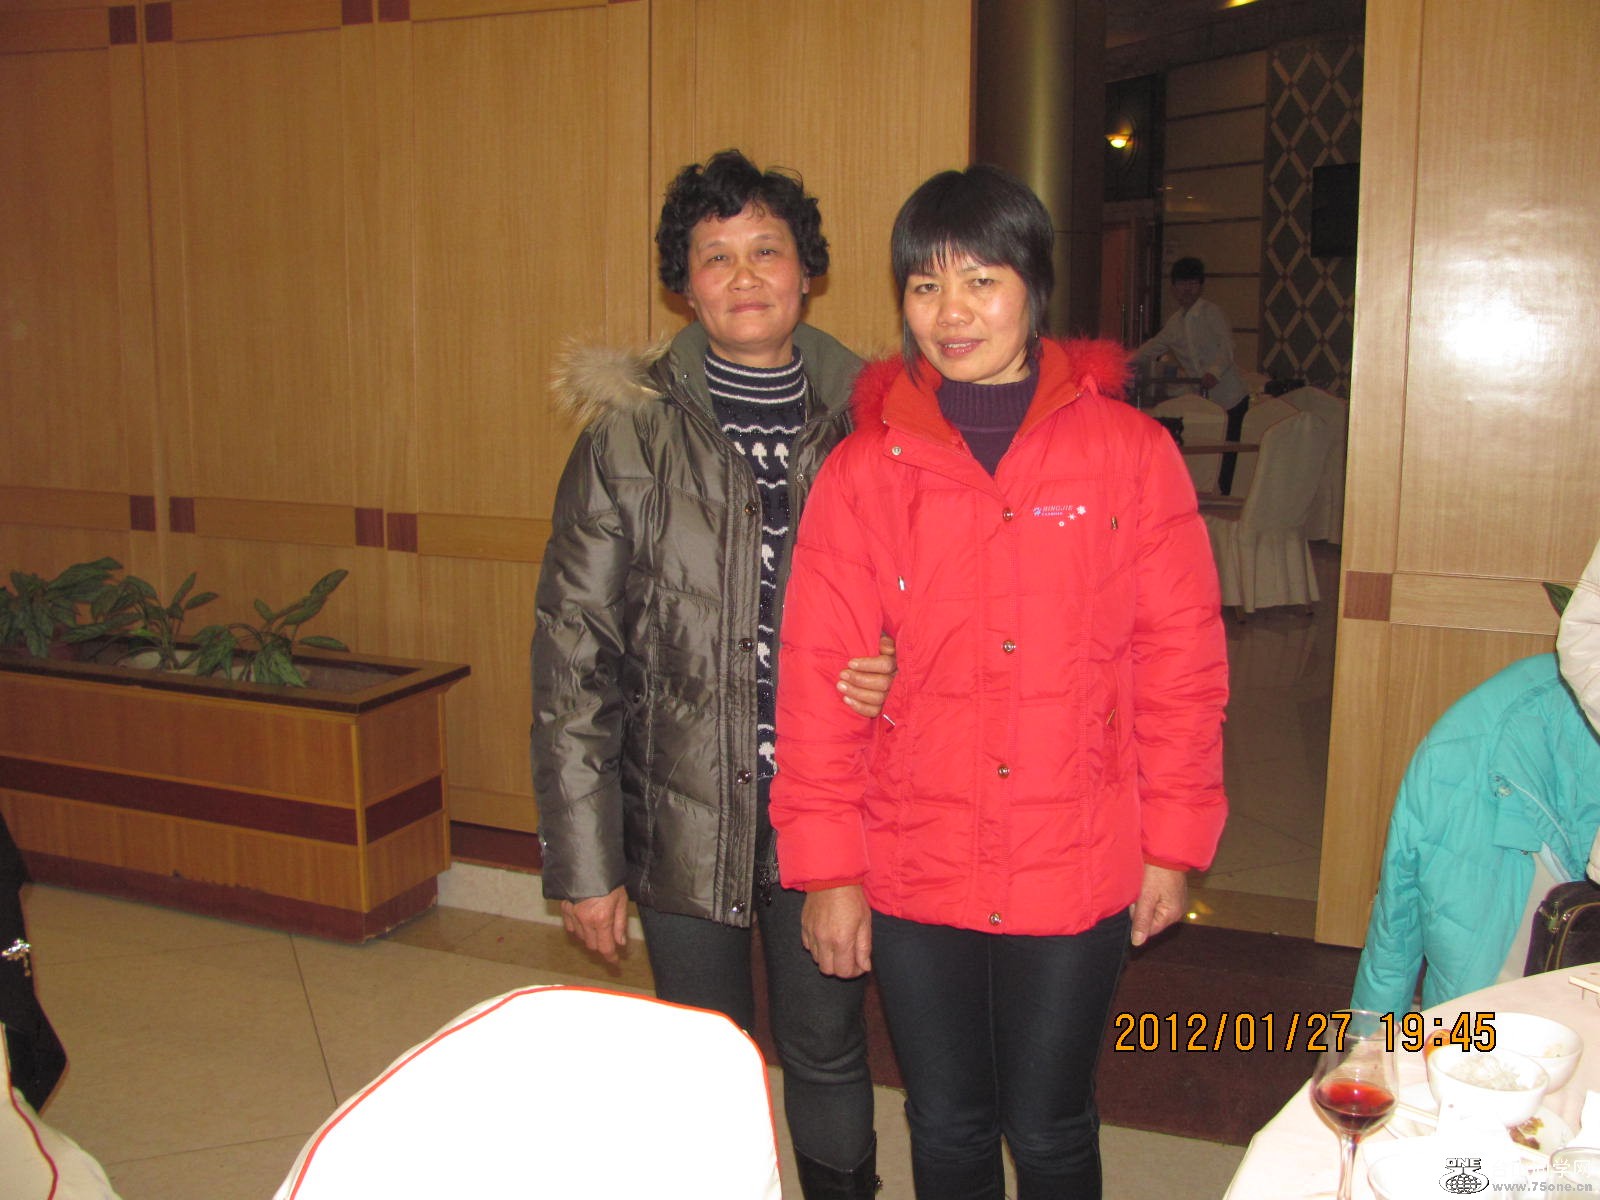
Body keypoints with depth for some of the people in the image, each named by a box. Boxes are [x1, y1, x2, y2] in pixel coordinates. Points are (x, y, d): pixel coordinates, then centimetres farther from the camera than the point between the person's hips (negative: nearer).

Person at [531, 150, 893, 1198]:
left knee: (830, 1056, 17)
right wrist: (583, 860, -9)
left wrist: (898, 671, -11)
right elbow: (575, 656, -7)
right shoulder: (630, 435, -6)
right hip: (685, 822, -1)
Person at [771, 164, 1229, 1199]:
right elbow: (818, 677, -3)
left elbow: (1182, 659, -1)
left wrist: (1175, 842, 0)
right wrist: (826, 864, -4)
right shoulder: (866, 469, -3)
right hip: (912, 878, 1)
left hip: (1076, 874, -1)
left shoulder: (1131, 452, -4)